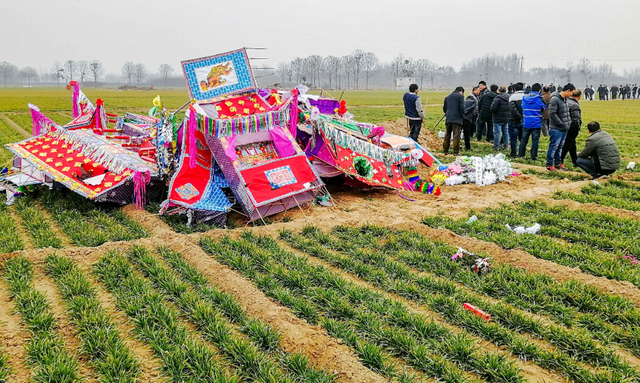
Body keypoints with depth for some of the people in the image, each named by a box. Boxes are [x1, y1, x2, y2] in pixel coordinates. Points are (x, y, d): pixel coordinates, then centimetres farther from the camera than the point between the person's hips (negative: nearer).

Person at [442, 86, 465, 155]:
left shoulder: (447, 97, 18)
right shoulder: (460, 96, -1)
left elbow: (444, 108, 19)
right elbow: (461, 107, -8)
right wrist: (462, 116, 3)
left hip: (448, 119, 6)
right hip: (457, 118, -6)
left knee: (447, 135, 12)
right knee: (456, 135, -5)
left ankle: (446, 151, 16)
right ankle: (456, 152, -8)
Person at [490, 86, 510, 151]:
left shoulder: (498, 98, -17)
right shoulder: (509, 98, 4)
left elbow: (493, 108, -22)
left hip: (498, 119, -6)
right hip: (506, 118, 6)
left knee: (497, 132, -2)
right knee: (506, 132, 15)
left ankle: (496, 146, 0)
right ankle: (506, 145, 22)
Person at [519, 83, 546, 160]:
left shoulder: (524, 98, 3)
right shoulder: (540, 98, -9)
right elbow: (544, 108, 1)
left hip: (526, 123, 4)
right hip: (536, 123, -4)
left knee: (524, 139, 12)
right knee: (535, 140, 1)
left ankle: (521, 155, 16)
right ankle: (533, 156, 1)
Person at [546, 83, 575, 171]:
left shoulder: (565, 99, 13)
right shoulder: (555, 99, -15)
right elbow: (552, 114, -20)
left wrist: (568, 123, 8)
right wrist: (562, 124, -18)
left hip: (564, 129, 9)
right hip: (556, 128, -9)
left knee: (560, 147, 15)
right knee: (553, 146, -3)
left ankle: (558, 163, 24)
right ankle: (549, 165, 4)